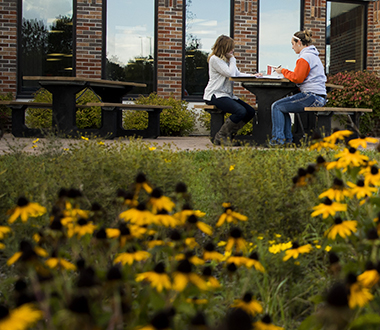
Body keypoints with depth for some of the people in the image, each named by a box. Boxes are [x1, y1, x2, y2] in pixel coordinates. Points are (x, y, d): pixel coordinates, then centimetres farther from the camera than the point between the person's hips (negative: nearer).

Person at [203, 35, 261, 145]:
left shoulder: (226, 59, 18)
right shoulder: (215, 59, -11)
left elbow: (237, 74, 17)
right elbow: (230, 74, -18)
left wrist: (252, 76, 2)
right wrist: (232, 59, -4)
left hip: (227, 95, 10)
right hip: (215, 95, -10)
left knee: (250, 112, -3)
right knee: (241, 111, -28)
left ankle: (229, 134, 4)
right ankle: (220, 136, -13)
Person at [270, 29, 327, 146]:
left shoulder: (305, 57, -11)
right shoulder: (313, 55, 21)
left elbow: (297, 78, -15)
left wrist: (283, 71, -1)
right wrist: (285, 72, 13)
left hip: (311, 96, -10)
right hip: (319, 97, 10)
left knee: (277, 106, -4)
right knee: (283, 106, 21)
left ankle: (278, 138, -5)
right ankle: (287, 138, 16)